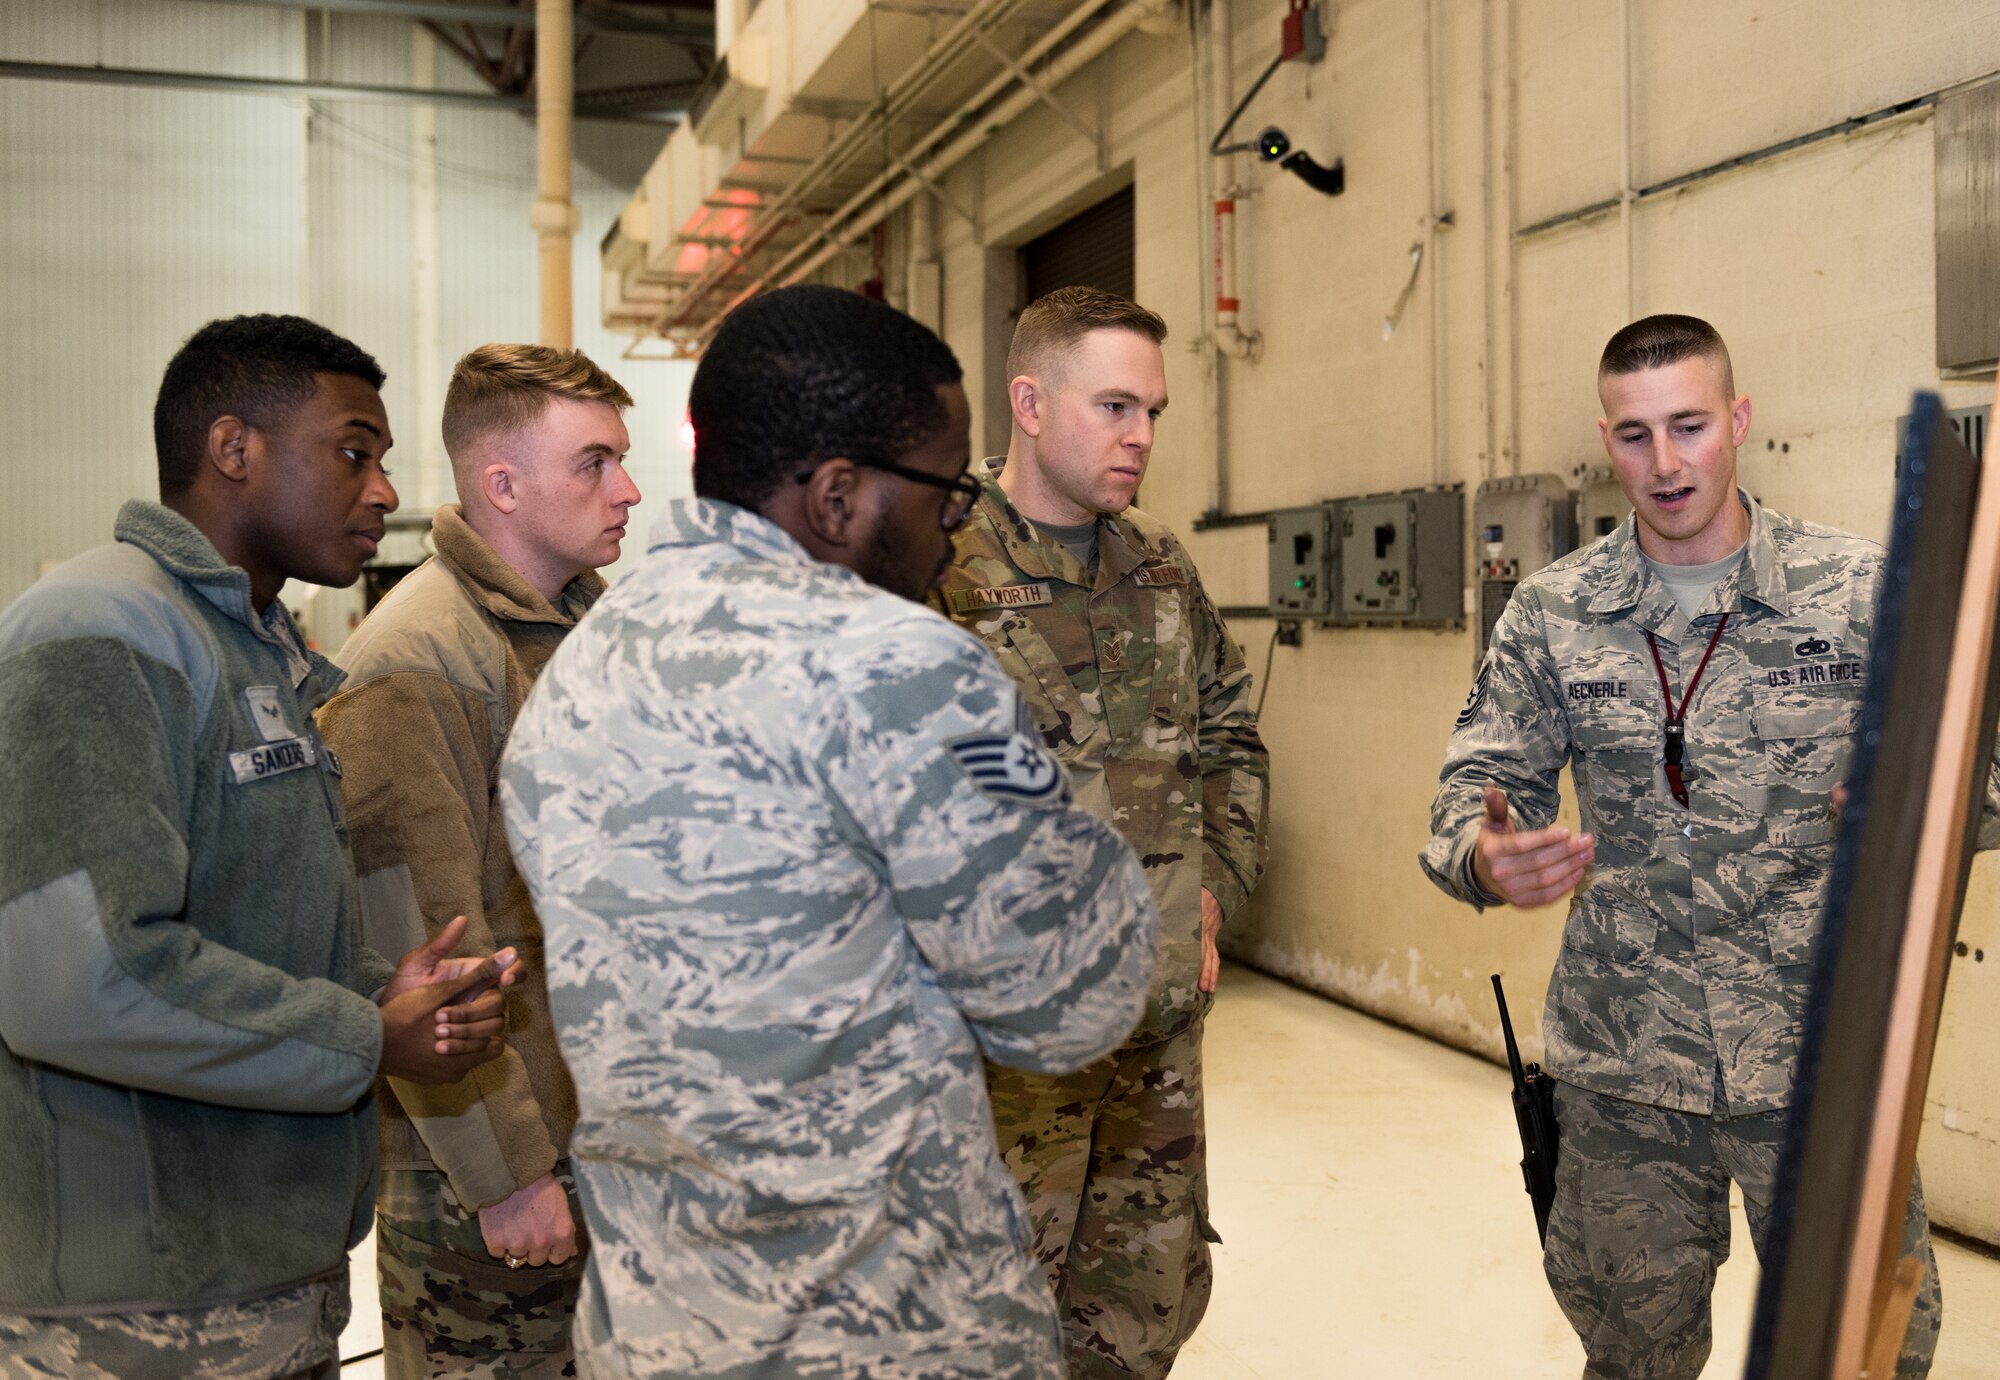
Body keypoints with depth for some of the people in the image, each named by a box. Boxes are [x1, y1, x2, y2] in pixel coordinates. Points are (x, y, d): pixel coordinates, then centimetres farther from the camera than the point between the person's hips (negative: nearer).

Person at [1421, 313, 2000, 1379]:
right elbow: (1479, 784, 2)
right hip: (1622, 1063, 1)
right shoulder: (1550, 614, 1)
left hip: (1820, 1058, -1)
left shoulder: (1863, 592, -2)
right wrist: (1484, 857, -21)